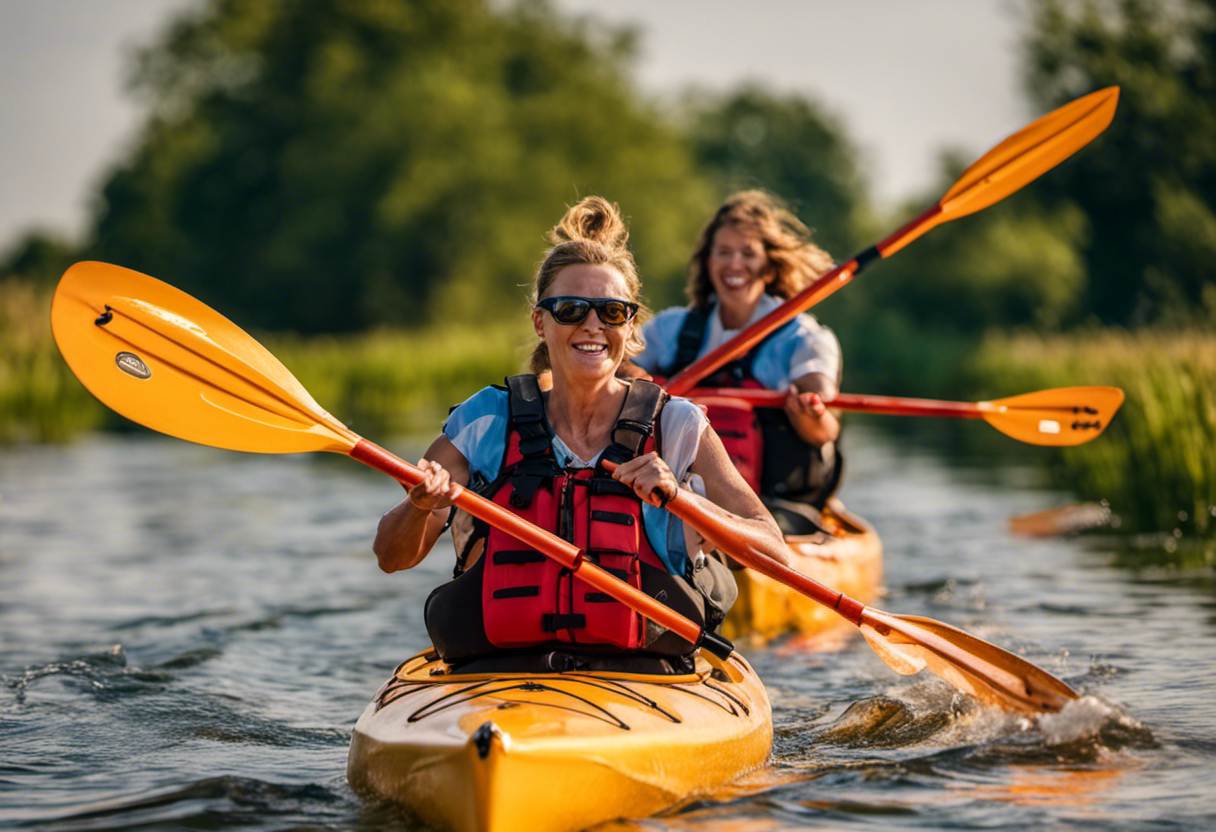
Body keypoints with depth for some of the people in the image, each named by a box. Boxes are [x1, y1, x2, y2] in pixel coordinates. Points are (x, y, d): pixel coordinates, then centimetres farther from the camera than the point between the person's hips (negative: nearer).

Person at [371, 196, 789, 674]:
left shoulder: (675, 427, 6)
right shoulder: (487, 422, 8)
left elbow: (775, 555, -2)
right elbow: (392, 557, 6)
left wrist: (680, 499, -18)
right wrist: (422, 505, -16)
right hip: (495, 676, 1)